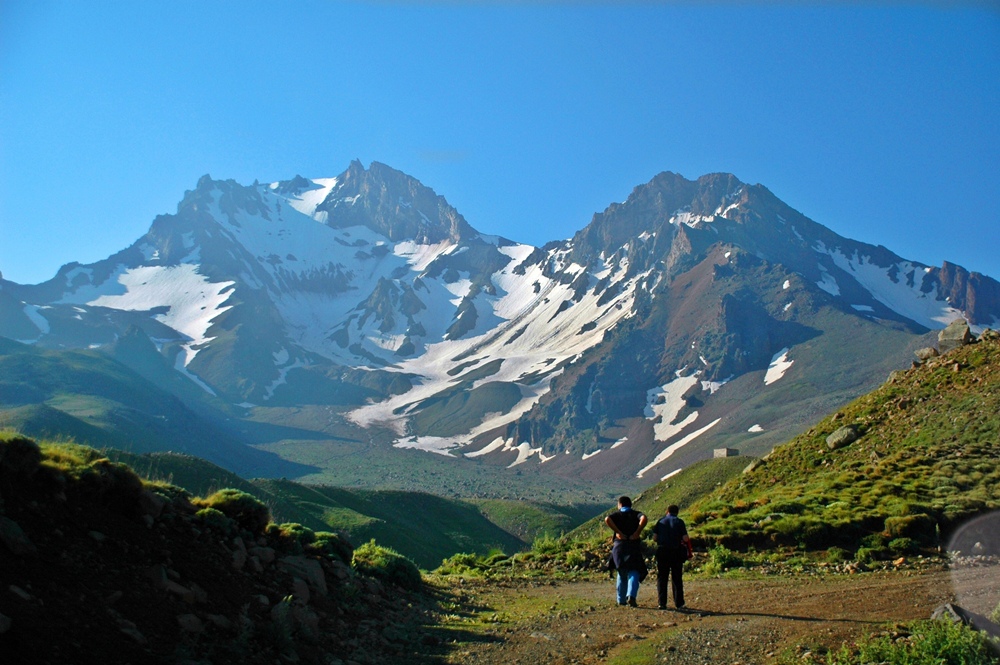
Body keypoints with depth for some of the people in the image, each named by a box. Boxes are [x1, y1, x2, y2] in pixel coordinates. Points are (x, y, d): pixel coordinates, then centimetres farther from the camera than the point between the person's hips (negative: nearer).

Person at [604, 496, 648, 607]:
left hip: (619, 546, 1)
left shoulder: (617, 514, 6)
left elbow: (607, 519, -16)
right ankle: (631, 596, -22)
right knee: (634, 573, -1)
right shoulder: (636, 514, 7)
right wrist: (637, 532, -10)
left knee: (622, 574, 15)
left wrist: (618, 532, -11)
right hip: (634, 546, -1)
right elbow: (644, 519, -16)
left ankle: (621, 600, 18)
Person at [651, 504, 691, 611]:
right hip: (676, 552, -1)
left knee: (661, 578, 6)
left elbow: (654, 537, -1)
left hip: (662, 551, 1)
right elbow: (685, 539, -7)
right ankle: (679, 603, 8)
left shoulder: (660, 522, 5)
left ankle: (662, 603, 1)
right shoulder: (679, 522, 0)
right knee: (677, 578, 9)